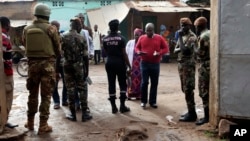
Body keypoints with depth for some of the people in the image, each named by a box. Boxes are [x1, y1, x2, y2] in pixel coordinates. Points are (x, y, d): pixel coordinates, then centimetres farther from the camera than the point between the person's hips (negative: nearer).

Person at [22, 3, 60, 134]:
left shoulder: (27, 29, 4)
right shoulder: (51, 28, -6)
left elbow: (25, 45, 8)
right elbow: (57, 47, 0)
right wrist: (54, 56, 20)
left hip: (32, 63, 4)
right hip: (47, 63, -4)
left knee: (32, 93, 18)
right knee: (46, 95, 2)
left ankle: (30, 121, 27)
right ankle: (43, 125, 5)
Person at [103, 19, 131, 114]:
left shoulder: (105, 39, 3)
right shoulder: (121, 38, -9)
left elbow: (106, 52, 10)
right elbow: (124, 53, -11)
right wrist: (129, 65, -6)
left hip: (109, 63, 3)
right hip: (120, 63, -3)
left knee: (111, 84, 5)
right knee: (122, 84, 7)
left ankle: (113, 107, 8)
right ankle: (122, 106, 6)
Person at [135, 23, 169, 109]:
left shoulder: (159, 38, 1)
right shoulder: (142, 38, 5)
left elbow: (166, 48, 3)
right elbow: (137, 47, 13)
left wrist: (160, 53, -16)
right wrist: (139, 52, -11)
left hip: (155, 64, 0)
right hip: (144, 63, 0)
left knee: (154, 83, 5)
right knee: (144, 82, -3)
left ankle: (153, 101, 16)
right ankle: (143, 101, 11)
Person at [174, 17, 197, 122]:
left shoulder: (192, 36, -11)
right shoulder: (182, 36, 16)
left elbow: (185, 50, -23)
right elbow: (175, 50, 14)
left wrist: (180, 37, -17)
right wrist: (180, 49, -8)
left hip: (188, 65, -9)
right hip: (181, 64, 9)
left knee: (188, 90, -8)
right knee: (185, 89, 12)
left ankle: (192, 114, -2)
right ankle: (190, 112, 20)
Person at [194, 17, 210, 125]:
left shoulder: (203, 37, -16)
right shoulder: (211, 34, 13)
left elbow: (201, 54, -18)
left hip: (205, 67, -10)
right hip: (212, 66, 10)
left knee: (204, 92, -4)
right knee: (210, 91, 14)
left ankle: (206, 117, 0)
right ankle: (211, 114, 22)